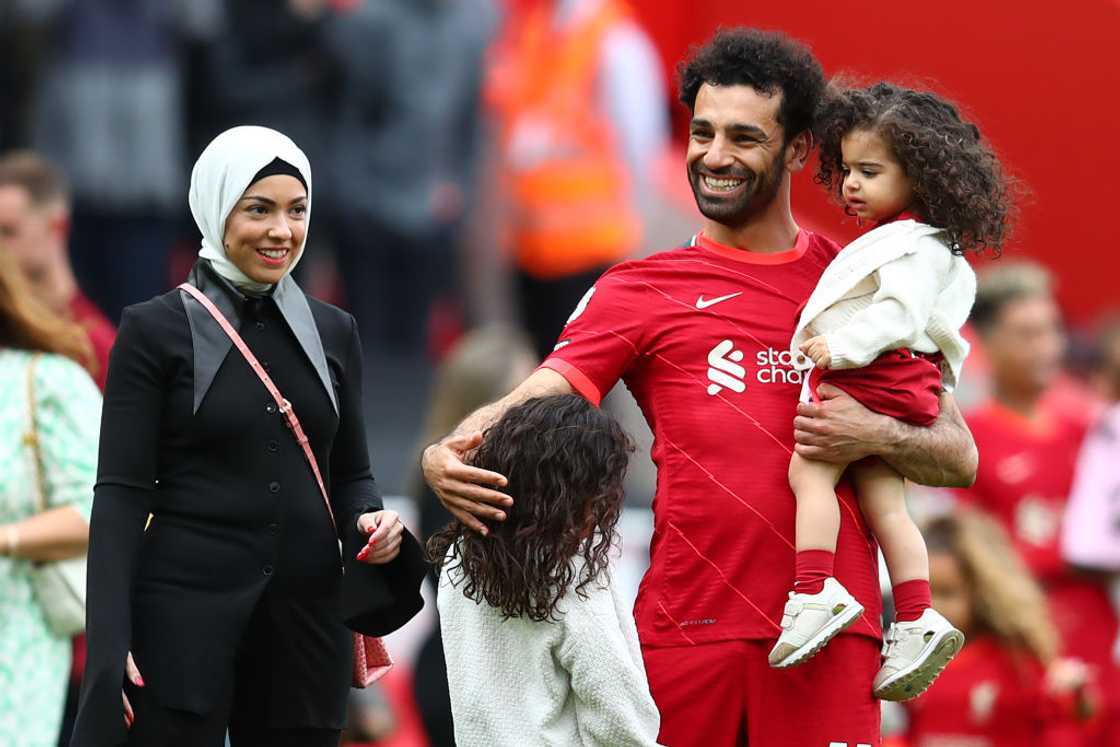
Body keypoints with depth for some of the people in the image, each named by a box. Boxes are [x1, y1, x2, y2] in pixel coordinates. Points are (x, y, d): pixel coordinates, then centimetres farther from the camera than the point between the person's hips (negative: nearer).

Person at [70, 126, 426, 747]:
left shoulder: (332, 332, 12)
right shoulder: (156, 330, -1)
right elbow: (122, 494, -5)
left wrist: (370, 522, -6)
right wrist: (111, 648, -13)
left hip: (309, 613, 4)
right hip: (184, 613, -4)